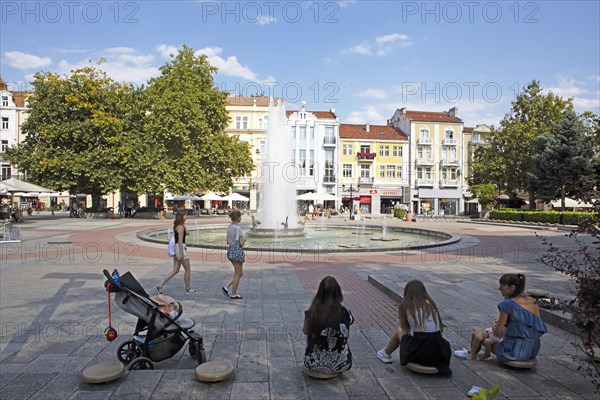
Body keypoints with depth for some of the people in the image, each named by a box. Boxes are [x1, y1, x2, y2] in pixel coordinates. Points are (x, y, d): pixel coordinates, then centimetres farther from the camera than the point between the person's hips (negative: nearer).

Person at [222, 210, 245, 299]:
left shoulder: (229, 227, 9)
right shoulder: (238, 228, -16)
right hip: (237, 251, -8)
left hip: (230, 250, 9)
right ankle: (233, 294, 13)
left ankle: (226, 287, 13)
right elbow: (241, 243, -17)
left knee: (240, 273, 19)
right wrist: (244, 240, 2)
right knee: (237, 274, 5)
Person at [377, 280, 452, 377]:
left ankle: (386, 354, 43)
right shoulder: (431, 303, 8)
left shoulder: (405, 306, -1)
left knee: (399, 331, 25)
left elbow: (405, 330, 9)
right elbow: (439, 328, 11)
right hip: (438, 353, 4)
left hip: (418, 353, -3)